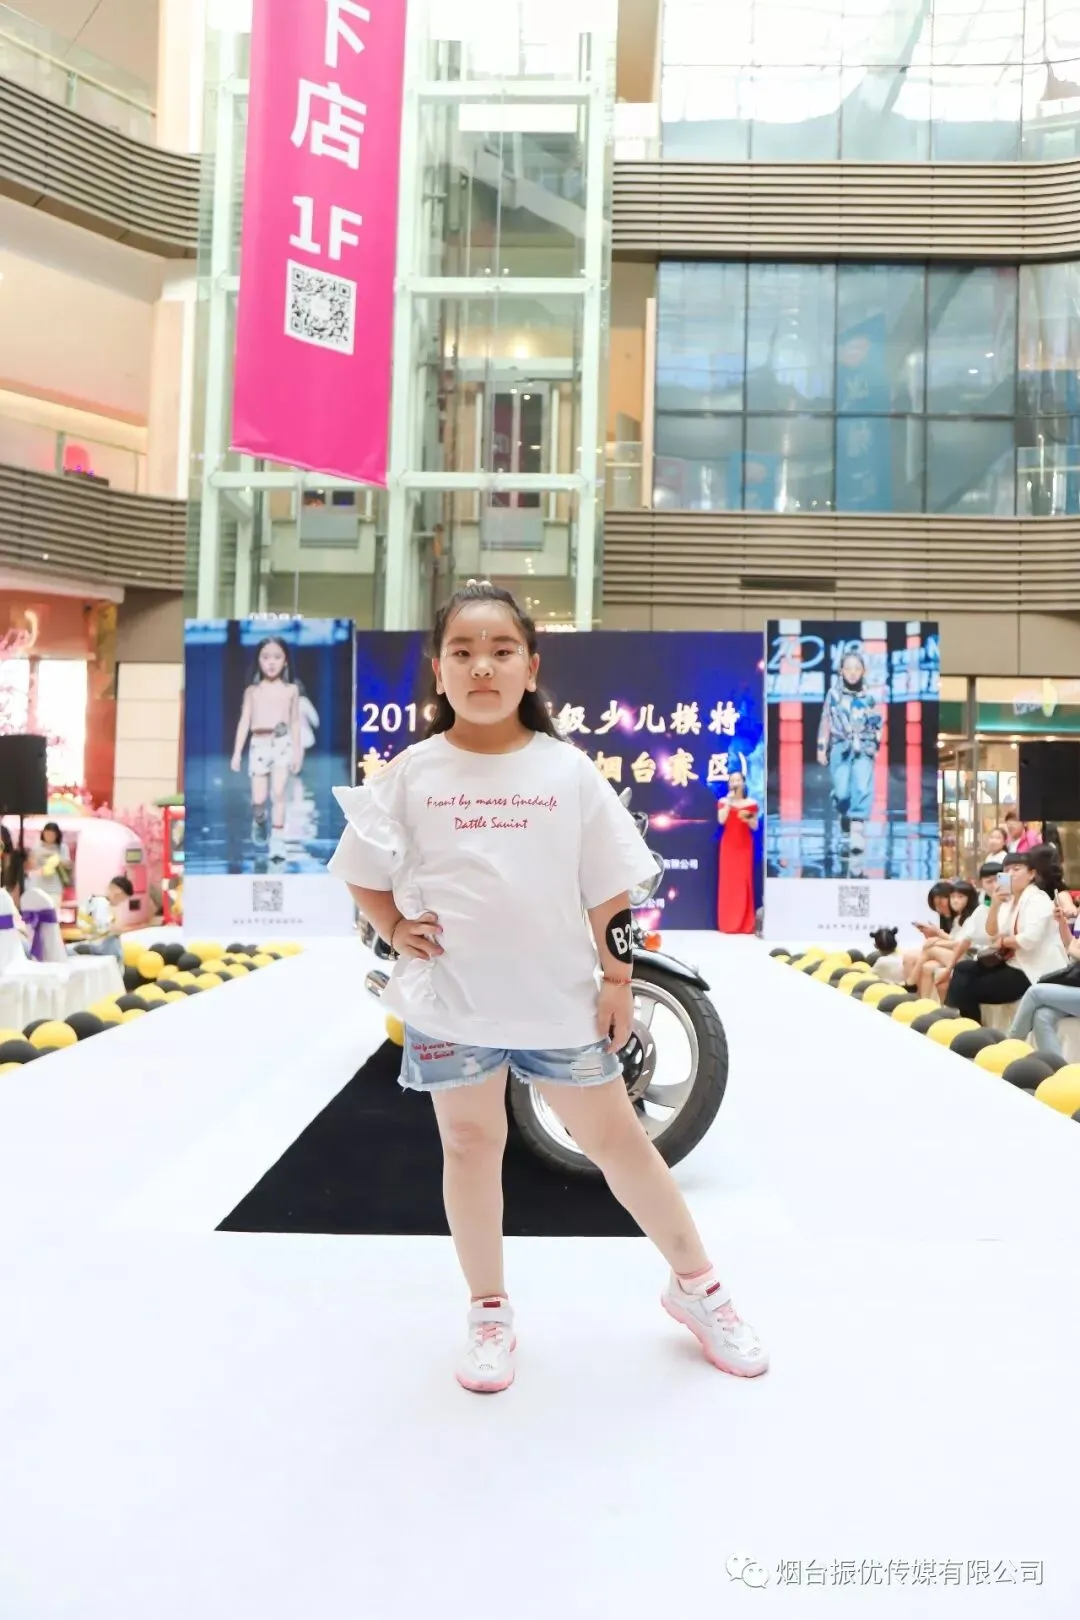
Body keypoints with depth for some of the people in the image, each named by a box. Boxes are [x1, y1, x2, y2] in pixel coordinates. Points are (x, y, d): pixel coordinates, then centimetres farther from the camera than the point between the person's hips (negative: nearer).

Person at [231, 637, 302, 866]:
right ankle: (259, 821, 32)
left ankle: (278, 839, -3)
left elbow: (295, 722, 11)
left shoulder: (291, 689, 6)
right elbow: (244, 721, 7)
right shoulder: (252, 690, 8)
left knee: (278, 793, -10)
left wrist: (298, 751, 9)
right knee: (259, 799, -1)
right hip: (259, 744, 1)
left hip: (282, 743, -1)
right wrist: (237, 752, 3)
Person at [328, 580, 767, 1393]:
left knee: (615, 1137, 11)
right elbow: (362, 871, 10)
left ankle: (697, 1286, 29)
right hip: (451, 1003, 1)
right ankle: (490, 1313, 31)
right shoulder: (412, 773, -3)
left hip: (560, 998, 0)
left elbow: (608, 889, 2)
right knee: (471, 1145, 13)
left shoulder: (568, 769, -3)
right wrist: (396, 931, -3)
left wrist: (617, 977, 0)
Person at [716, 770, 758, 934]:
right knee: (728, 882, -2)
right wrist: (729, 802, -15)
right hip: (729, 845, 0)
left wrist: (748, 819, -14)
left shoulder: (751, 803, 4)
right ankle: (728, 923, 1)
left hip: (745, 845, 0)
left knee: (744, 881, -1)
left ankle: (745, 924, 3)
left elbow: (755, 827, 6)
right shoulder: (724, 802, 3)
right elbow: (721, 820, -13)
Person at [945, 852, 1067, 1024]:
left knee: (968, 989, -11)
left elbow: (1030, 939, -27)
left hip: (1034, 971, -9)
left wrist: (1003, 941, -9)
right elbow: (992, 934, 6)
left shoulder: (1038, 900, -13)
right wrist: (994, 905, -9)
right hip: (1013, 963, 9)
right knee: (963, 969, -3)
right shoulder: (1009, 899, 13)